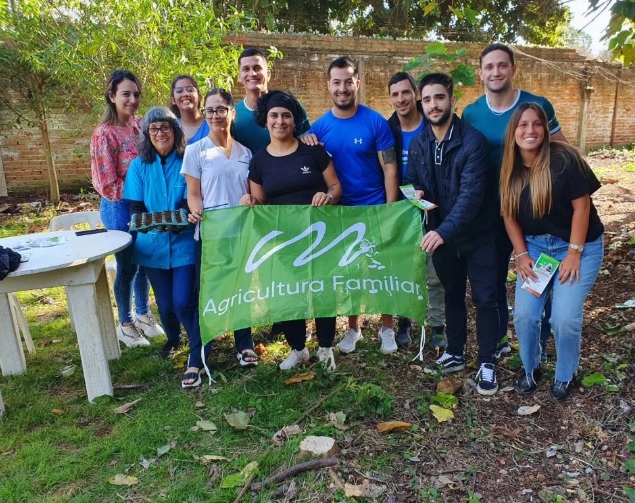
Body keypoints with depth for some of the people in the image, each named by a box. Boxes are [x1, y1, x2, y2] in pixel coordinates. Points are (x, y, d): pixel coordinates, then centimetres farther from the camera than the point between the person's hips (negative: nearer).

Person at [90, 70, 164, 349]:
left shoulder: (140, 123, 2)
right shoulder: (105, 134, -16)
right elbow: (108, 184, -17)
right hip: (120, 208, -6)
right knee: (127, 266, 6)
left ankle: (143, 314, 37)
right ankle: (125, 324, 26)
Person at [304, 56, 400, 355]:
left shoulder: (376, 122, -9)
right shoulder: (319, 127, -1)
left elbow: (390, 170, -9)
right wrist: (308, 146, -14)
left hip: (375, 209, -2)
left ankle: (387, 328, 25)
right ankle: (353, 327, 30)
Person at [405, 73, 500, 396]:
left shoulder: (473, 140, -18)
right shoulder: (418, 144, 0)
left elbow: (472, 193, -27)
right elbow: (411, 181, 12)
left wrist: (443, 231, -36)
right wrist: (416, 192, -12)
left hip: (477, 234, -5)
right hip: (441, 234, 5)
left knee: (484, 298, 3)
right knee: (452, 295, 18)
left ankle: (486, 363, 19)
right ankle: (454, 354, 34)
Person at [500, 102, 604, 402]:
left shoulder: (564, 159, -17)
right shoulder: (510, 169, -3)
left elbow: (581, 206, -15)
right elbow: (509, 214, 3)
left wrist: (574, 253, -14)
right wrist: (521, 255, -3)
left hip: (579, 246, -4)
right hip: (535, 246, 4)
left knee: (565, 318, -10)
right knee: (524, 315, -4)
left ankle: (565, 376, 18)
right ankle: (530, 369, 24)